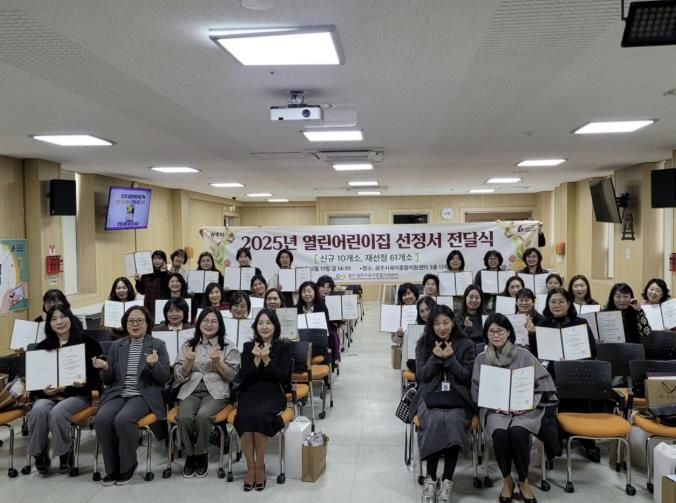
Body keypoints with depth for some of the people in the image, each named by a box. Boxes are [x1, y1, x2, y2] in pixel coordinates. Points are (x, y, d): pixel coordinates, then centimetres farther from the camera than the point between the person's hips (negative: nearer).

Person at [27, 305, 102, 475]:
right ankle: (39, 454, -7)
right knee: (38, 410, -31)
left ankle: (65, 454, -7)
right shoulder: (42, 346, 12)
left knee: (58, 412, -33)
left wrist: (85, 383, -18)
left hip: (78, 394, -3)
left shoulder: (87, 343, 2)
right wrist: (44, 391, -10)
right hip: (48, 394, 3)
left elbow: (98, 374, 2)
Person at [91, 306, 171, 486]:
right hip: (117, 394, 4)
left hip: (144, 396, -3)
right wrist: (105, 368, -8)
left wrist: (154, 364, -21)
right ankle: (112, 468, -7)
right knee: (101, 419, -26)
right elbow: (109, 380, 14)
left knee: (123, 419, -31)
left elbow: (165, 378, -1)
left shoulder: (158, 345, 4)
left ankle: (127, 467, -9)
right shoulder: (116, 346, 14)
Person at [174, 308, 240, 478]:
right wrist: (189, 362, -10)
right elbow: (178, 376, 9)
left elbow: (233, 376, 1)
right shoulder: (188, 345, 13)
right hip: (190, 391, 2)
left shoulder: (228, 346, 6)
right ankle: (190, 455, -4)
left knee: (202, 416, -32)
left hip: (216, 392, -2)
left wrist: (218, 362, -14)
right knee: (184, 418, -29)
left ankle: (202, 454, -6)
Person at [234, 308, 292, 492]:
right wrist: (256, 359, -13)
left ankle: (260, 466, -15)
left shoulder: (284, 347, 6)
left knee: (259, 415, -33)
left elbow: (283, 376, -4)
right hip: (250, 393, 2)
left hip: (273, 393, -2)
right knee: (245, 417, -31)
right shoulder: (248, 347, 12)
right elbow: (244, 377, 3)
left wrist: (266, 359, -16)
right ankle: (250, 466, -16)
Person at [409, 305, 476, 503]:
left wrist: (450, 358, -11)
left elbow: (467, 377, 2)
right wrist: (435, 358, -10)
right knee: (435, 420, -31)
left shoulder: (466, 345, 6)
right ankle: (430, 479, -15)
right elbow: (421, 377, 4)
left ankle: (447, 481, -20)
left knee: (452, 421, -32)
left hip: (457, 396, 0)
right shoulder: (423, 344, 9)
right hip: (429, 395, 0)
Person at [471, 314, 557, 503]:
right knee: (500, 433, -31)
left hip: (523, 408, -1)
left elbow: (543, 382, 0)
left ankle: (524, 481, -6)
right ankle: (507, 480, -5)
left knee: (517, 432, -32)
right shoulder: (481, 359, 5)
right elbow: (477, 391, 4)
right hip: (495, 409, 1)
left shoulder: (523, 355, 0)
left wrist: (530, 404, -12)